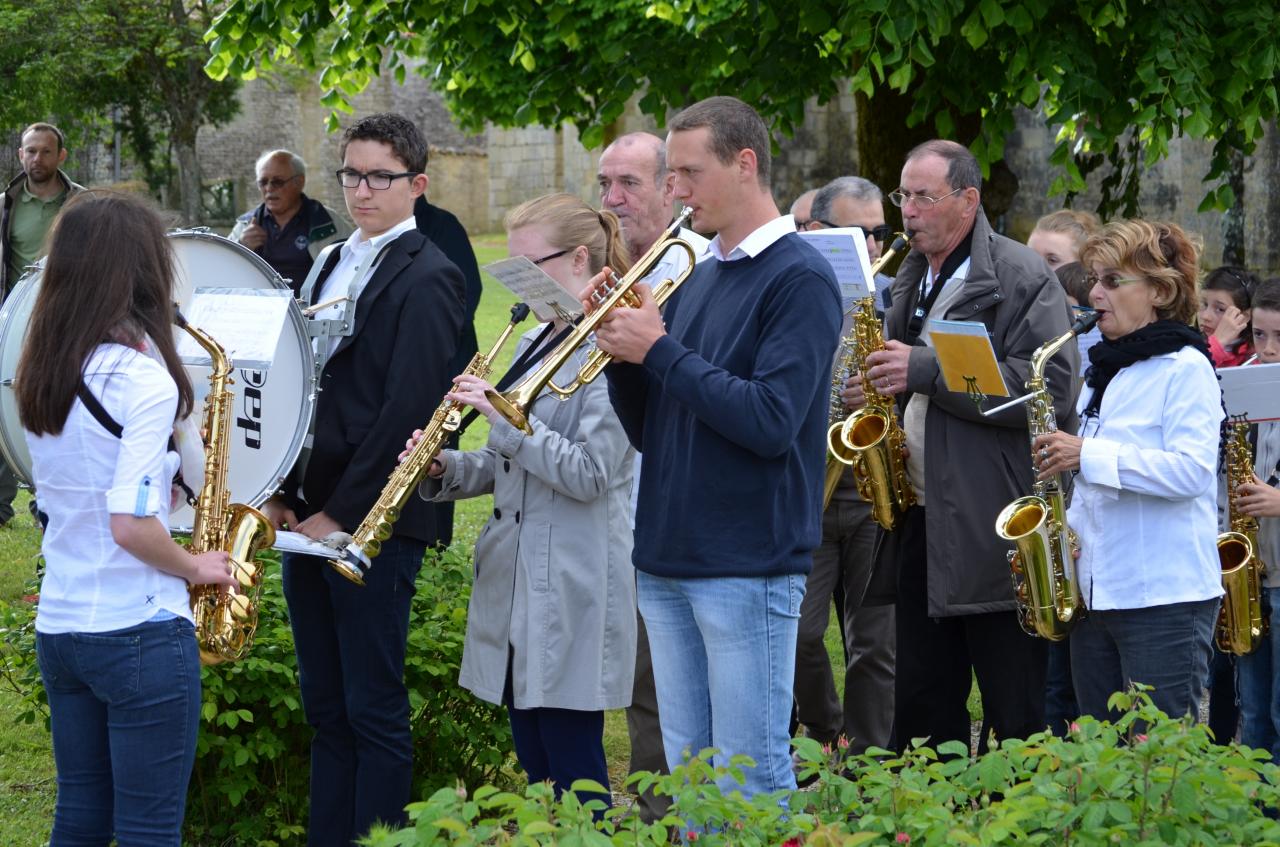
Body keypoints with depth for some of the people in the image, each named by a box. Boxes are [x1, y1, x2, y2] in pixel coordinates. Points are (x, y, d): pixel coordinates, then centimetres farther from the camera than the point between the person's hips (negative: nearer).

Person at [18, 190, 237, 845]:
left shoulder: (41, 374, 7)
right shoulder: (143, 378, -17)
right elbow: (131, 522, -23)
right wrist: (197, 567, -6)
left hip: (58, 626, 8)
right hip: (138, 633, -8)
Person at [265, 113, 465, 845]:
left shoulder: (426, 277, -10)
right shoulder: (333, 266, 15)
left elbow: (409, 409, -16)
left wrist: (340, 514, -15)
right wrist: (286, 495, 6)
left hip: (373, 522, -8)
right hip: (309, 516, 8)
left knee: (374, 712, -2)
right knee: (326, 708, 12)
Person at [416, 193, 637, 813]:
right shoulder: (532, 344, 15)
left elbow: (588, 472, -19)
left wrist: (503, 413, -21)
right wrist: (446, 470, 1)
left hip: (571, 591, -8)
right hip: (513, 580, 8)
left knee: (572, 769, -4)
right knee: (536, 768, 11)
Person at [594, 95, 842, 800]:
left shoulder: (799, 279, -8)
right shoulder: (695, 278, 15)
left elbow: (770, 422, -20)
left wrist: (658, 349, -15)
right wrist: (622, 350, -2)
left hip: (748, 569, -8)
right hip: (667, 560, 8)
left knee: (752, 784, -5)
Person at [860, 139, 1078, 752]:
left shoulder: (1023, 278, -8)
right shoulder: (910, 282, 17)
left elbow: (1051, 388, -21)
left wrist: (925, 370, -21)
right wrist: (873, 393, 7)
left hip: (994, 535, -8)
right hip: (921, 523, 8)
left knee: (1018, 719, -3)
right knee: (921, 707, 11)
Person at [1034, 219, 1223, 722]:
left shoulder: (1185, 368, -8)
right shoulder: (1103, 372, 18)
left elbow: (1191, 470, -20)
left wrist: (1089, 455, -23)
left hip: (1165, 598, -8)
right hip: (1096, 593, 8)